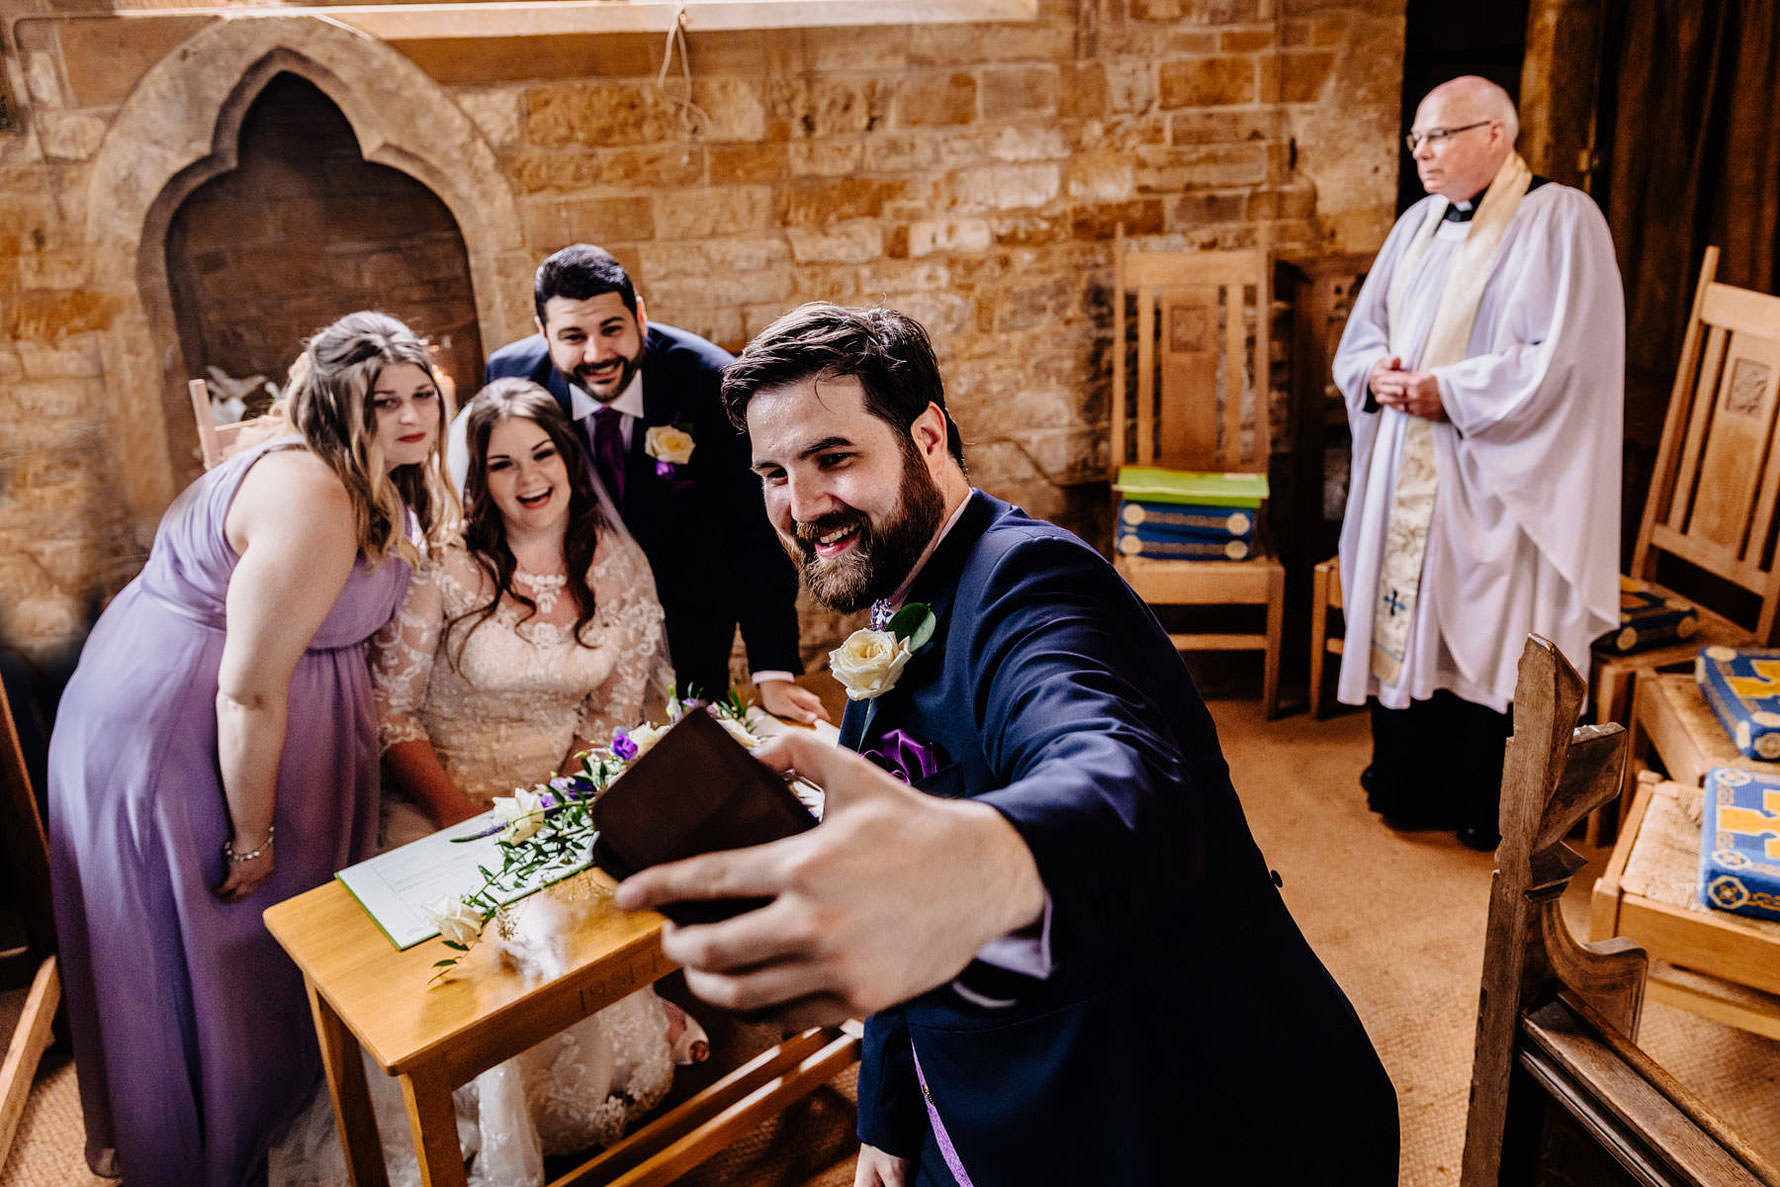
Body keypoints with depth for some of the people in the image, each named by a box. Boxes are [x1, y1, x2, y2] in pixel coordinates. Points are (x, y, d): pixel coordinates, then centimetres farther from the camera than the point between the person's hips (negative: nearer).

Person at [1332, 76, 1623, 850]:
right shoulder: (1419, 222, 14)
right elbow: (1364, 330, 16)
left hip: (1492, 480, -6)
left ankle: (1483, 810, 16)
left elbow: (1562, 357, -16)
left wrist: (1450, 392, -18)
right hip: (1404, 470, 7)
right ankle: (1405, 785, 27)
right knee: (1405, 621, 11)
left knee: (1487, 634, 0)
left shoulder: (1560, 220, -8)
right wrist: (1374, 372, -5)